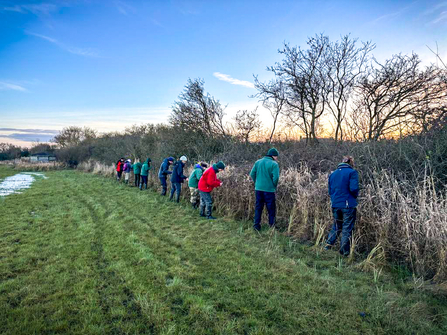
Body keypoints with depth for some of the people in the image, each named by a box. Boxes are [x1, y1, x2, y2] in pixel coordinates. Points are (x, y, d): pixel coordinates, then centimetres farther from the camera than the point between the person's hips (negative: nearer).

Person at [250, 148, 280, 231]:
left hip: (258, 189, 5)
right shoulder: (274, 164, -10)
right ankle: (272, 227, 16)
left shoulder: (258, 162, 6)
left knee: (258, 208, 14)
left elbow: (252, 174, 5)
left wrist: (257, 183, 13)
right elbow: (276, 178, -17)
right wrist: (274, 187, -1)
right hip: (269, 190, -5)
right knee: (271, 209, 9)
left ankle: (256, 225, 17)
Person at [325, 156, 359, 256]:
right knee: (347, 228, 6)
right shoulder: (352, 172, -7)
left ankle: (328, 245, 17)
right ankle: (344, 251, 12)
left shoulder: (333, 174, 10)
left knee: (336, 226, 21)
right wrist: (355, 196, 3)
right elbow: (354, 188, -17)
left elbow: (330, 191, 11)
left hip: (335, 205, 5)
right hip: (348, 205, -5)